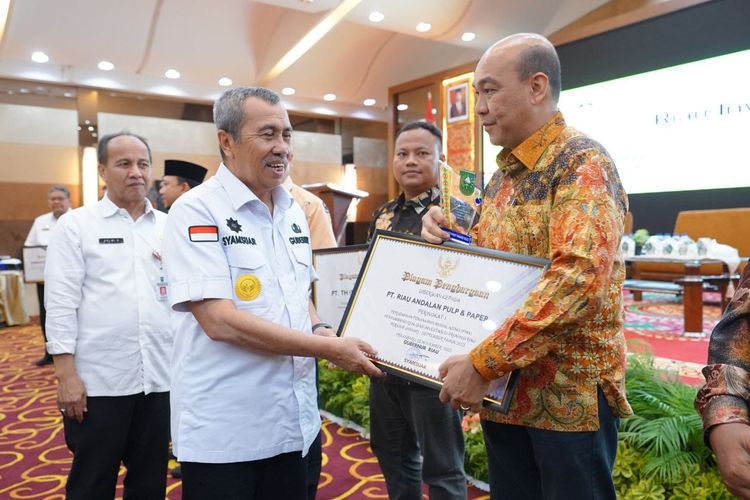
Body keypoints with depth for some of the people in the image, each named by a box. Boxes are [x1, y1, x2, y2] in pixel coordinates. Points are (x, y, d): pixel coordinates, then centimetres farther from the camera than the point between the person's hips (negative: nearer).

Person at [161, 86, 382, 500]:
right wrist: (329, 348, -20)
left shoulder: (293, 213, 8)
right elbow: (219, 321, -21)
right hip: (222, 432, -6)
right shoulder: (196, 211, -13)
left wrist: (318, 330, -4)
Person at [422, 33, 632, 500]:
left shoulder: (581, 162, -14)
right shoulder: (503, 175, 12)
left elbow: (580, 277, -28)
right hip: (506, 390, 8)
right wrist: (449, 236, 0)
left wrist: (482, 362, -28)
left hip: (569, 392, -8)